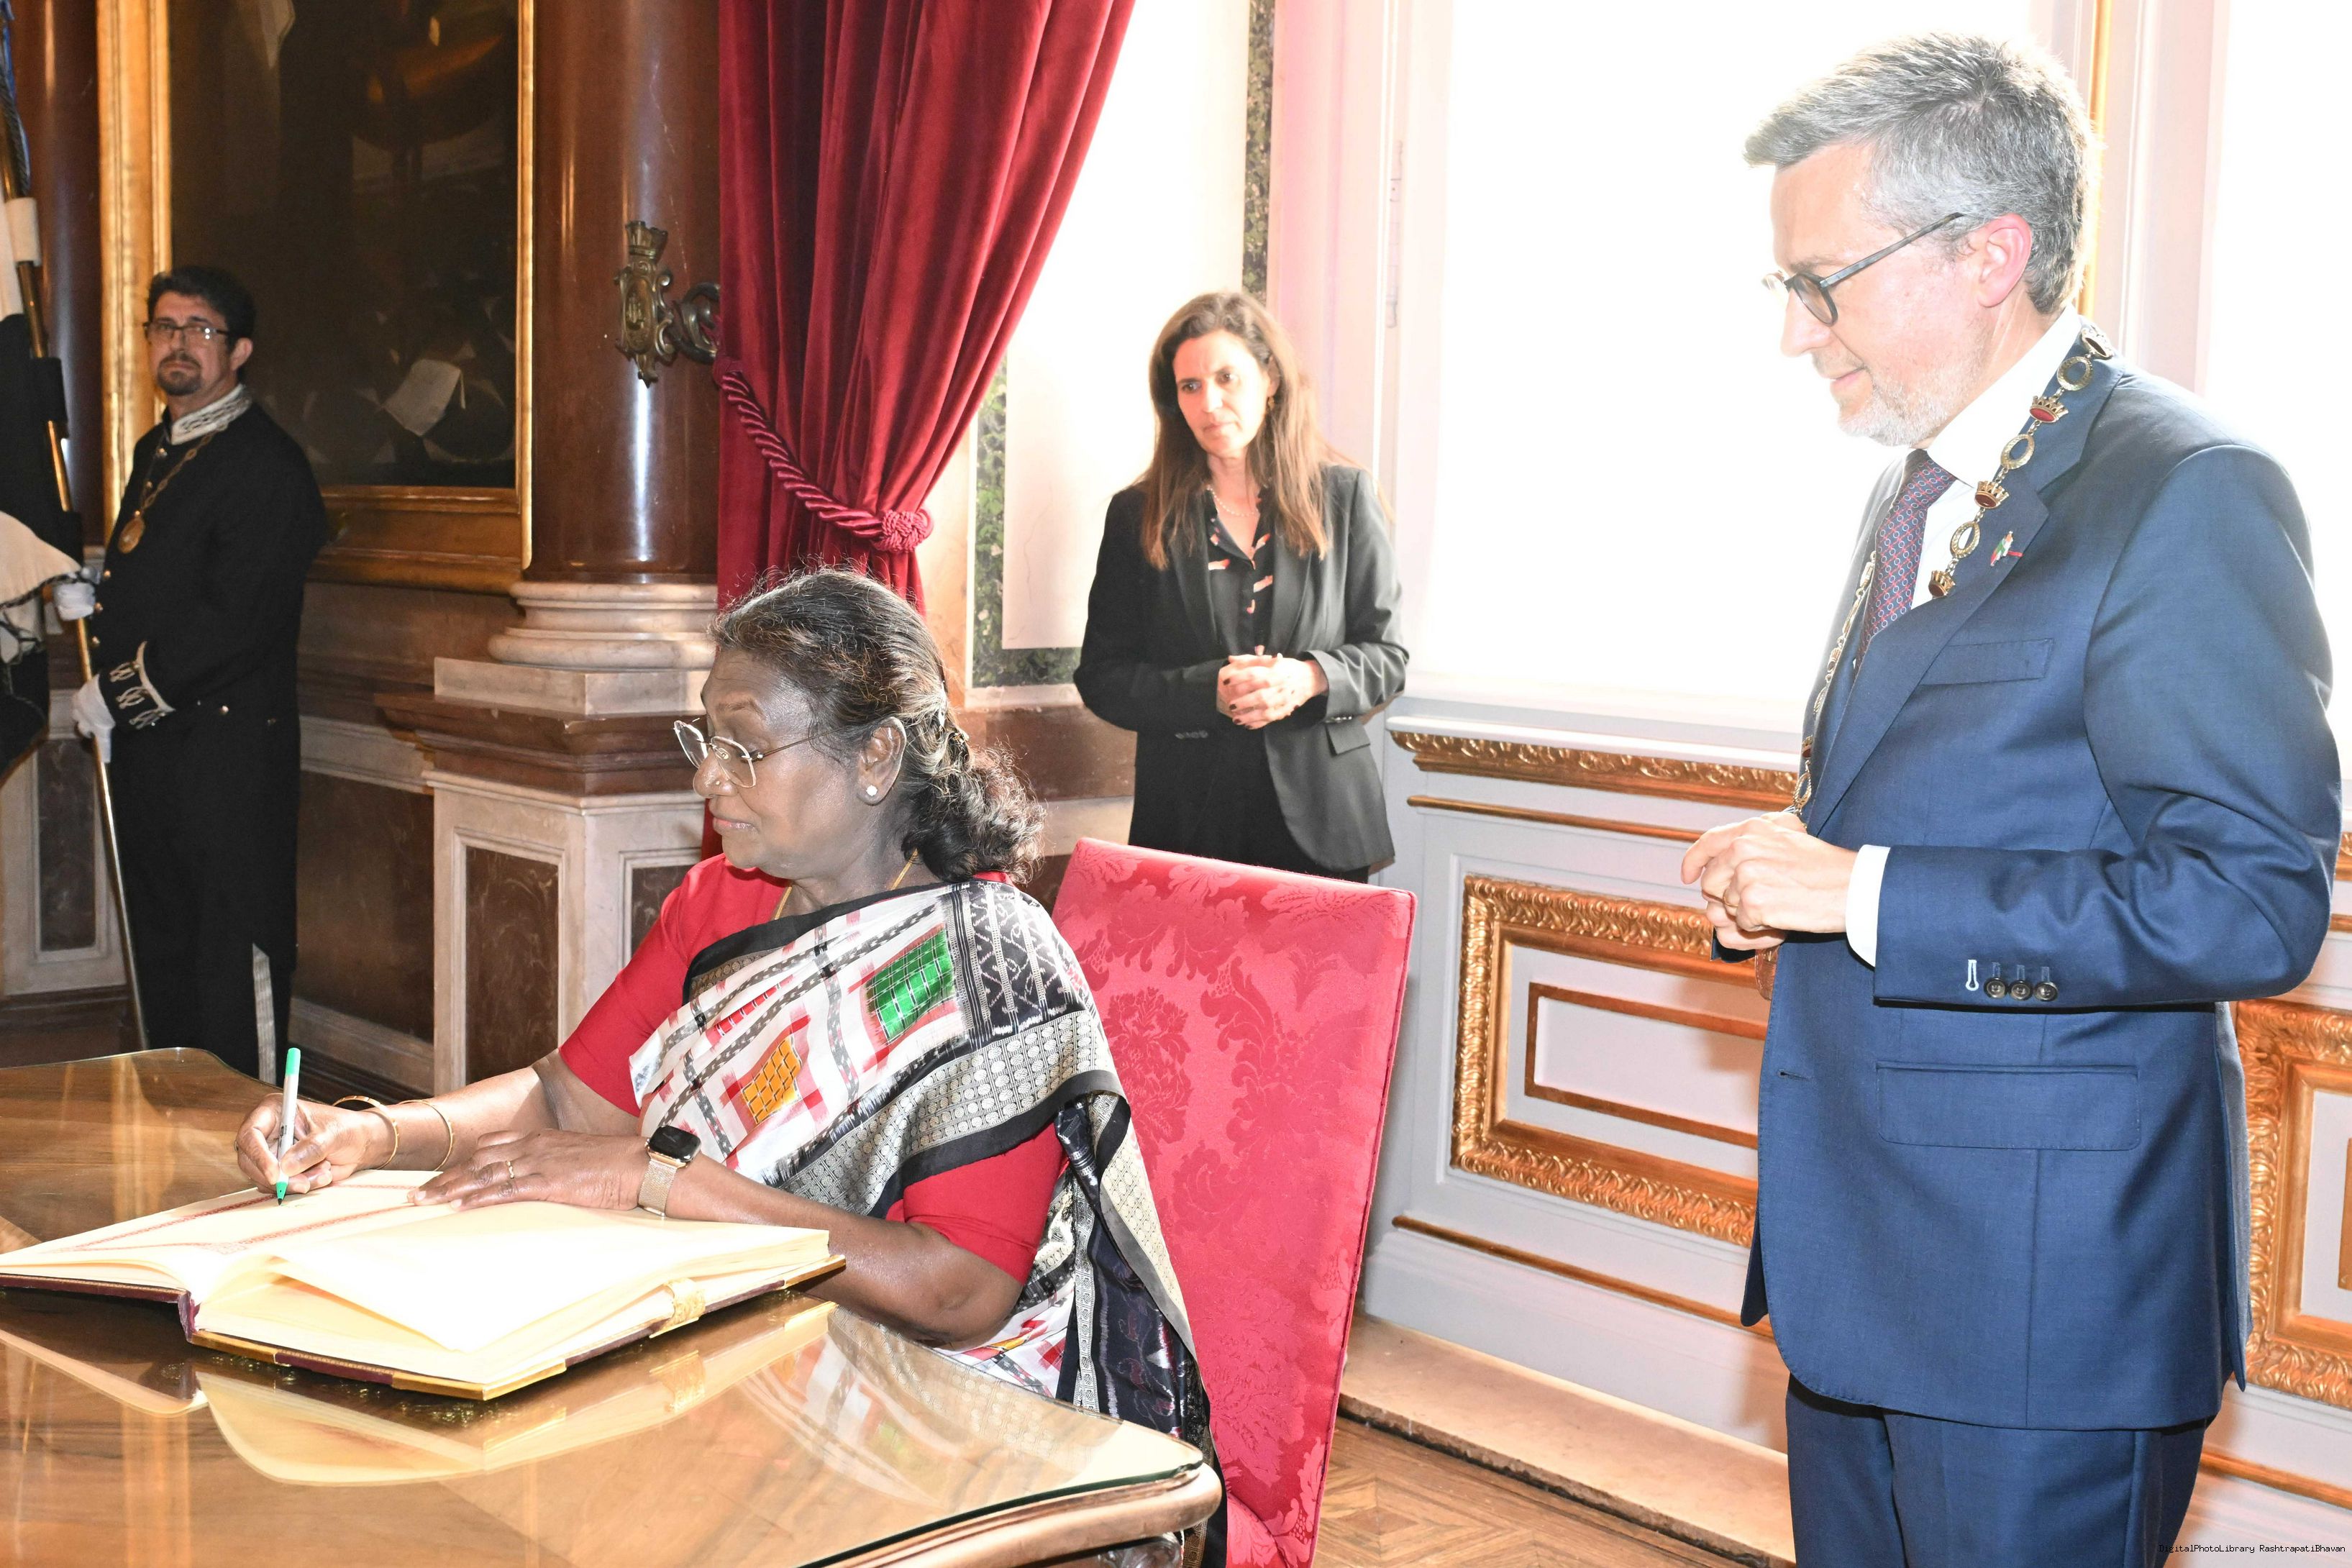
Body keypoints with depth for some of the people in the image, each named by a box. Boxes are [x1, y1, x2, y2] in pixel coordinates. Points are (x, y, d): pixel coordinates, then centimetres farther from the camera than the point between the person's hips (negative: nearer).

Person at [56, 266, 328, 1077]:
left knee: (233, 956, -4)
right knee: (160, 949, 15)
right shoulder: (155, 451, 17)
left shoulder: (265, 462, -12)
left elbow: (235, 620, -19)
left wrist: (120, 693, -14)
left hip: (227, 745, -9)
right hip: (144, 742, 9)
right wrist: (88, 596, 6)